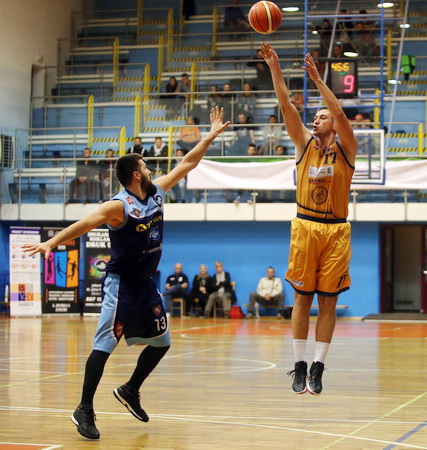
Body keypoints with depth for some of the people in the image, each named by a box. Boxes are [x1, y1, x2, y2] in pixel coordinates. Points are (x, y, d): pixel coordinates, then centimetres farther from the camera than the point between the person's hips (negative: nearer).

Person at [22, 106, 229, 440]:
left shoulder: (157, 192, 4)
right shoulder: (120, 206, -19)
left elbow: (187, 164, 12)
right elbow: (84, 224, -29)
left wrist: (211, 136, 12)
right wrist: (52, 242, -41)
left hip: (146, 283, 8)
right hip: (121, 284, -8)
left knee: (161, 341, 12)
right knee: (105, 344, -12)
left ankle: (130, 391, 28)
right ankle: (84, 410, -8)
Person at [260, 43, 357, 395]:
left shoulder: (346, 149, 3)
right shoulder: (304, 144, 8)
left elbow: (339, 113, -13)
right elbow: (287, 106, -2)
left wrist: (317, 79, -18)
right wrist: (275, 69, -11)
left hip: (336, 231, -1)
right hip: (305, 227, 1)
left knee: (328, 301, 1)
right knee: (303, 298, 2)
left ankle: (318, 367, 5)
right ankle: (300, 365, 8)